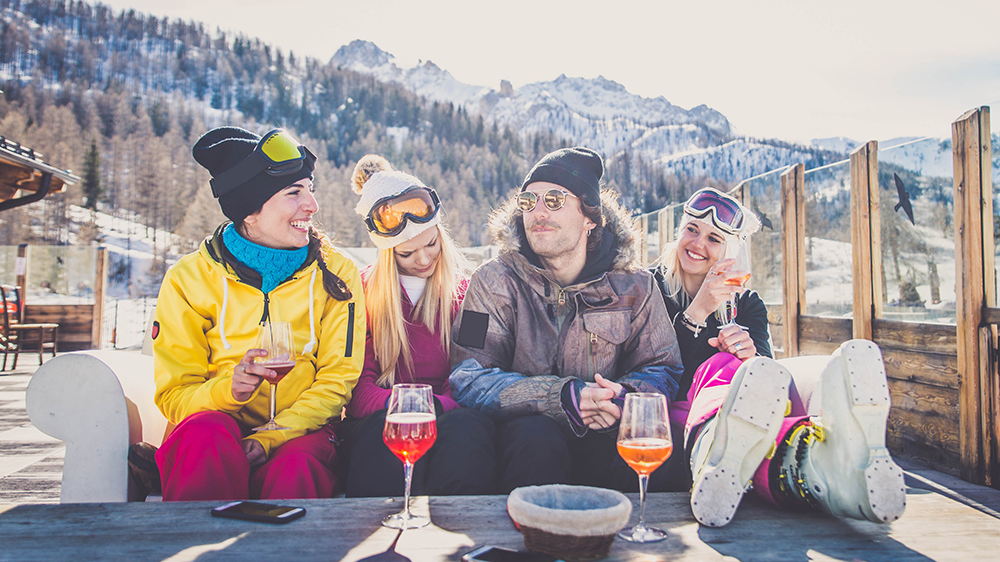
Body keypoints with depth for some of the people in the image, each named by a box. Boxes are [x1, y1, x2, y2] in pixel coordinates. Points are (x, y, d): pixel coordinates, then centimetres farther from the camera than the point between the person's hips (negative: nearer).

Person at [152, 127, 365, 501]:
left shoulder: (337, 273, 1)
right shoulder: (188, 279, 0)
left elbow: (337, 379, -1)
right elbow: (173, 395, 1)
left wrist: (270, 439, -17)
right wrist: (229, 388, -23)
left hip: (300, 431, -1)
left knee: (297, 469, -36)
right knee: (206, 434, -35)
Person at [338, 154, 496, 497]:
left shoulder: (464, 292, 10)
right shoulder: (362, 294, 8)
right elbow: (358, 394, -1)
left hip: (449, 421, 1)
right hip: (376, 428, 0)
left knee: (467, 426, -35)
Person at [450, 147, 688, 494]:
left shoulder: (632, 286, 3)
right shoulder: (496, 282, -4)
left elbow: (662, 369, 6)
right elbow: (470, 379, -12)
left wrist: (624, 395, -19)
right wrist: (565, 397, -25)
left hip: (607, 435, 1)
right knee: (535, 435, -34)